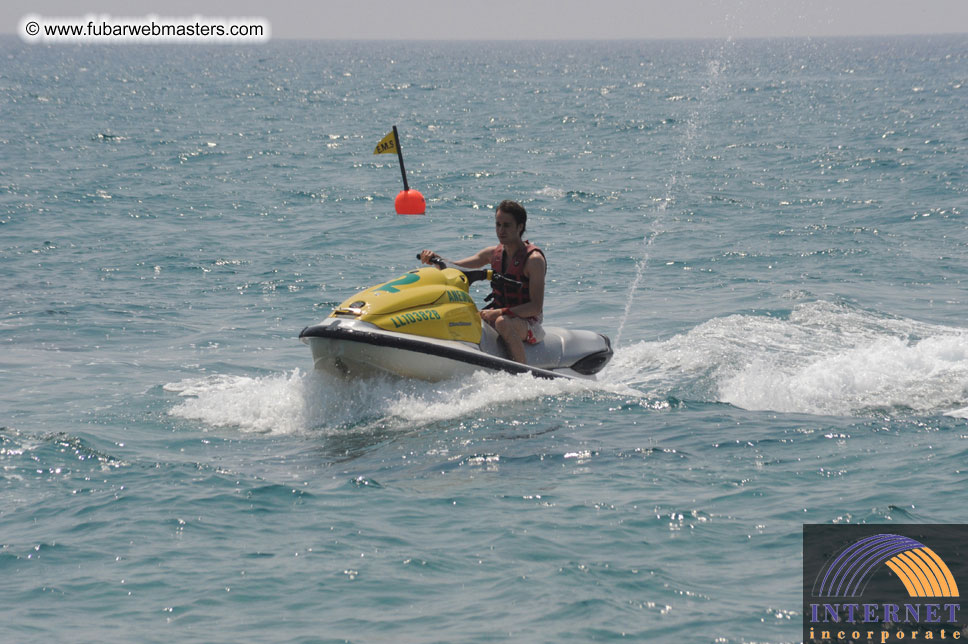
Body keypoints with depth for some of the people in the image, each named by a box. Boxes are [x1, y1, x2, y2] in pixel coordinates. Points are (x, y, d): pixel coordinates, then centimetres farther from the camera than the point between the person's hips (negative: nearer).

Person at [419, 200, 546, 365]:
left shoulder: (534, 259, -13)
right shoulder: (494, 253, 8)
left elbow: (536, 306, -20)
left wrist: (499, 313, -31)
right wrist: (435, 258, -7)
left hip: (529, 323, -7)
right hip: (497, 315, 7)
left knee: (503, 323, -40)